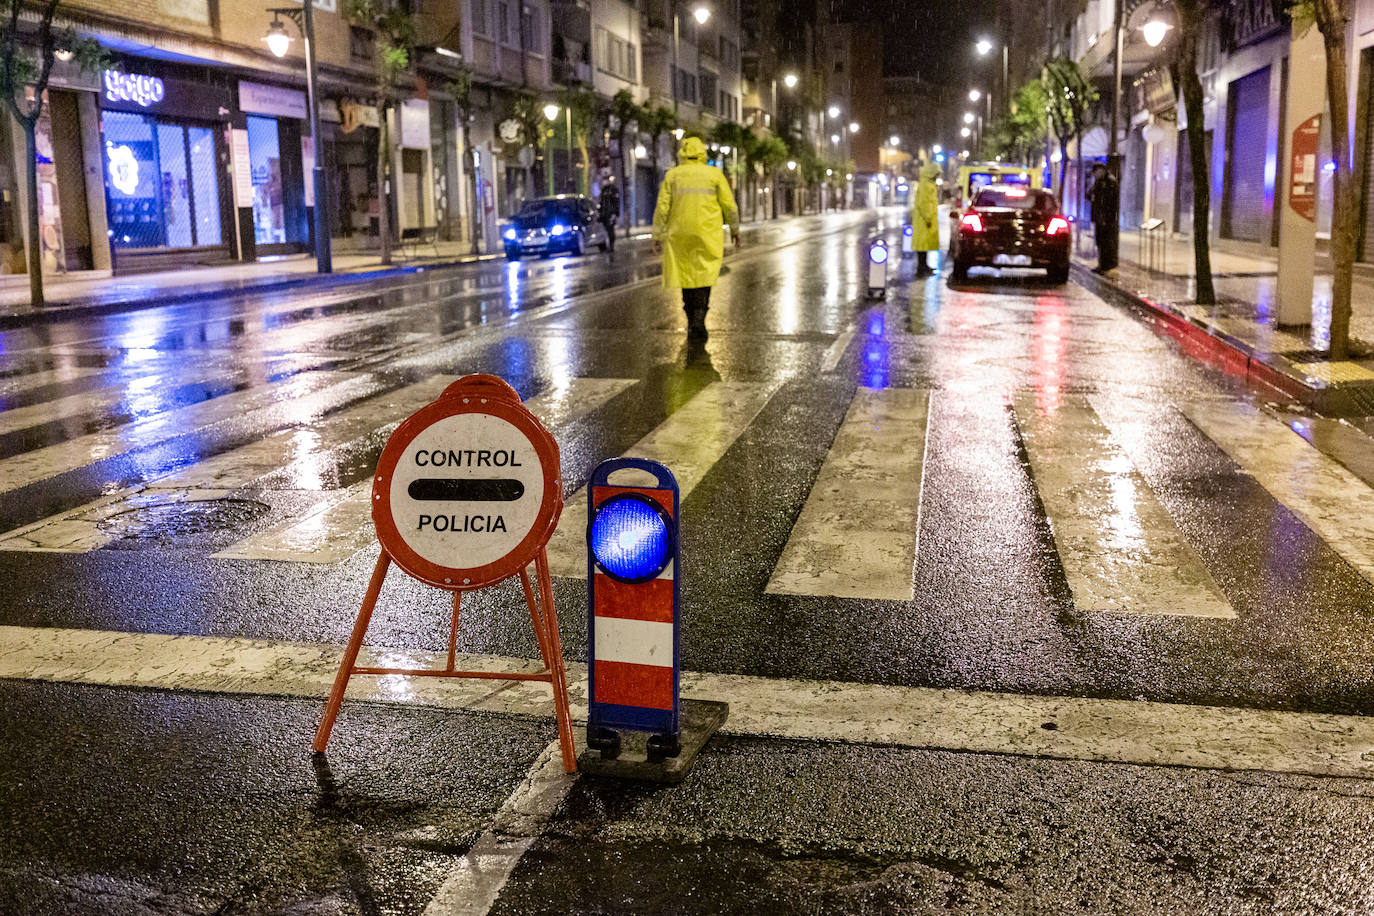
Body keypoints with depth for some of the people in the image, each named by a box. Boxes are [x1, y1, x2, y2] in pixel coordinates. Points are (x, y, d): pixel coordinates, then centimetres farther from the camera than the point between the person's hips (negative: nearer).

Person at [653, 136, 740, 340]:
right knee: (704, 276, 2)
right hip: (708, 232, -2)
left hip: (680, 233, 2)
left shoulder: (672, 175, 2)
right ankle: (699, 318, -15)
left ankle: (692, 322, 17)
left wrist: (657, 236, 3)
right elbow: (729, 205, 0)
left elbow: (663, 206, -2)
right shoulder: (714, 174, -1)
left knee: (687, 274, 13)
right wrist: (734, 229, 12)